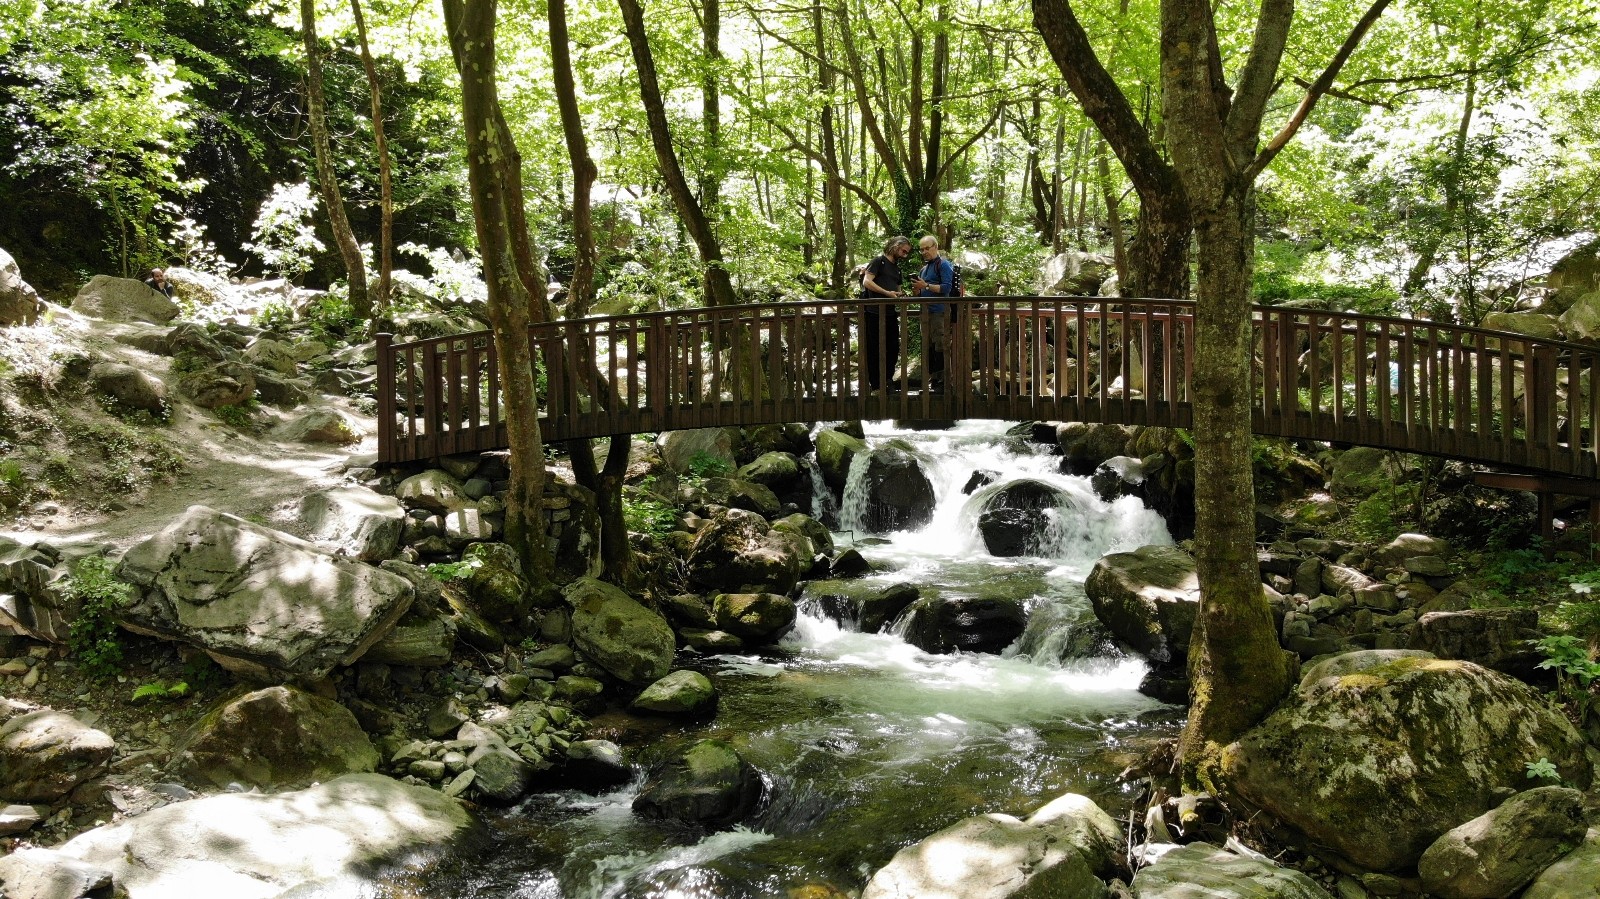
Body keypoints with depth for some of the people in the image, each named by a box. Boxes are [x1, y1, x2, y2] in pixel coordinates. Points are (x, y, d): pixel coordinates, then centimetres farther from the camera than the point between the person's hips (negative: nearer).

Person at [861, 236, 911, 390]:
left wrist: (900, 294, 4)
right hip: (875, 313, -8)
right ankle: (876, 386, 5)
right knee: (875, 351, -1)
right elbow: (867, 282, -16)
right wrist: (887, 293, -22)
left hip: (891, 313, 8)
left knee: (893, 349, 9)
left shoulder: (896, 268, 19)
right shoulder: (879, 262, -5)